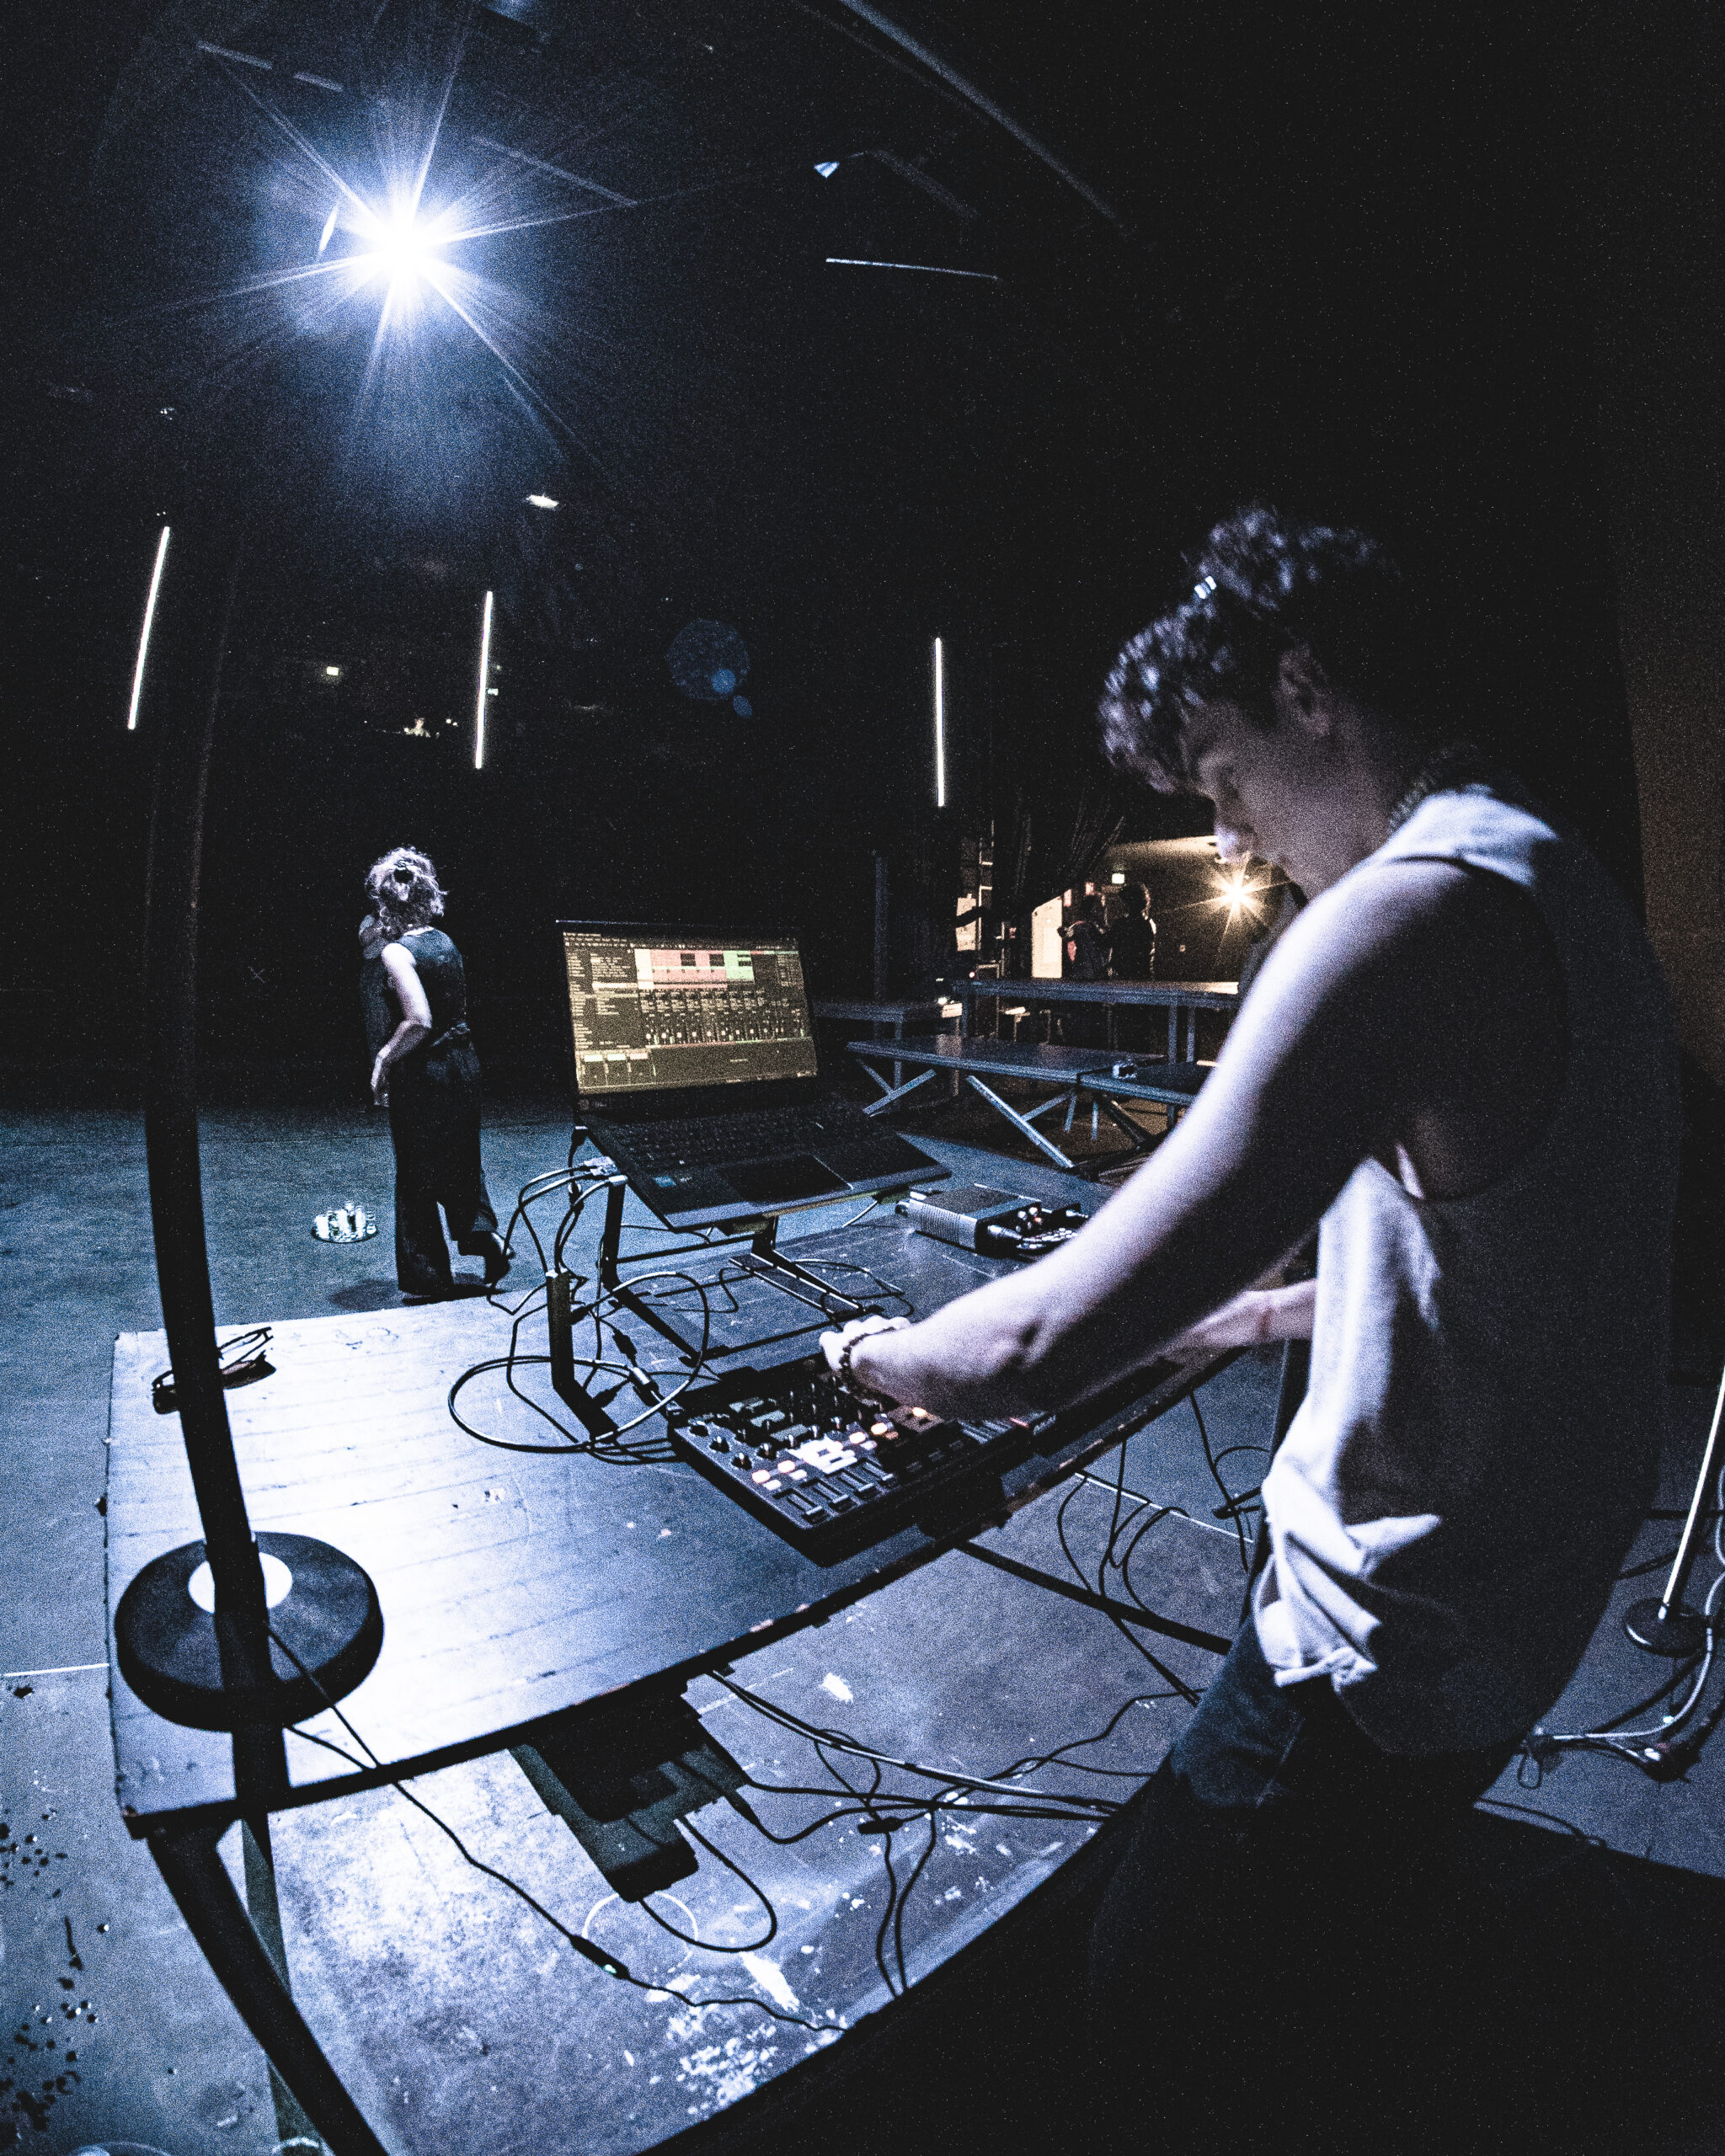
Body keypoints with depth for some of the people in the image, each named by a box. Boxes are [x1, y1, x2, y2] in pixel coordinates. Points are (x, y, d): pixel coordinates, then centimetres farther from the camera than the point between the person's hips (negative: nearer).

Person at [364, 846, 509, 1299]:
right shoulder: (444, 941, 5)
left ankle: (430, 1279, 19)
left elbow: (419, 1021, -25)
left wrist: (384, 1061, -13)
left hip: (422, 1074, -7)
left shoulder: (396, 952, -17)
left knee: (417, 1177, 8)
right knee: (461, 1161, 23)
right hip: (463, 1062, 7)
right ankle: (484, 1235, 15)